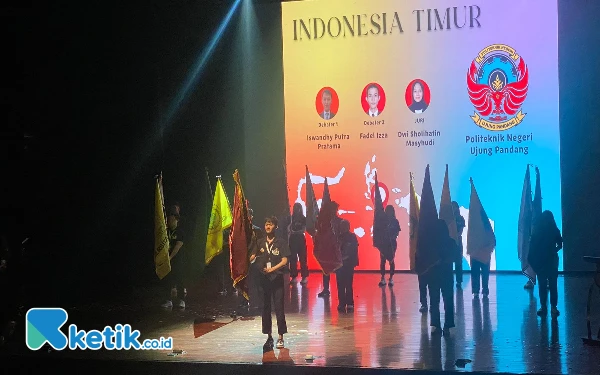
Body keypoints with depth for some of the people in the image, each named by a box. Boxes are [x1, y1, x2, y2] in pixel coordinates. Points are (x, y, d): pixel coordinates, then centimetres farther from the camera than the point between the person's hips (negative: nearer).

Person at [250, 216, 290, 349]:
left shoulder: (281, 242, 2)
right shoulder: (260, 243, 12)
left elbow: (284, 260, -5)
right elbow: (252, 257, 3)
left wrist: (273, 268, -20)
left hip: (277, 278, -3)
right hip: (263, 278, 4)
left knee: (279, 308, -5)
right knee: (265, 308, 7)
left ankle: (280, 338, -2)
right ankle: (269, 337, 15)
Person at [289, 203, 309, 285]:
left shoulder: (303, 218, 3)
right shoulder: (291, 218, 7)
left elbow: (304, 230, -4)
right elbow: (289, 228, 2)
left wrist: (295, 232, -17)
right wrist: (291, 232, -19)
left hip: (301, 239, -2)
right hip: (293, 239, 2)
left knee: (302, 258, -5)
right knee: (293, 258, 0)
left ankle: (304, 277, -5)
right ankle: (293, 276, 4)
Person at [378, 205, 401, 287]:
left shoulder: (395, 221, 0)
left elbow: (397, 232, 1)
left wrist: (393, 237, -18)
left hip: (392, 243, -1)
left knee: (391, 261, 2)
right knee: (382, 260, 2)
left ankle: (391, 278, 8)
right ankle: (383, 278, 8)